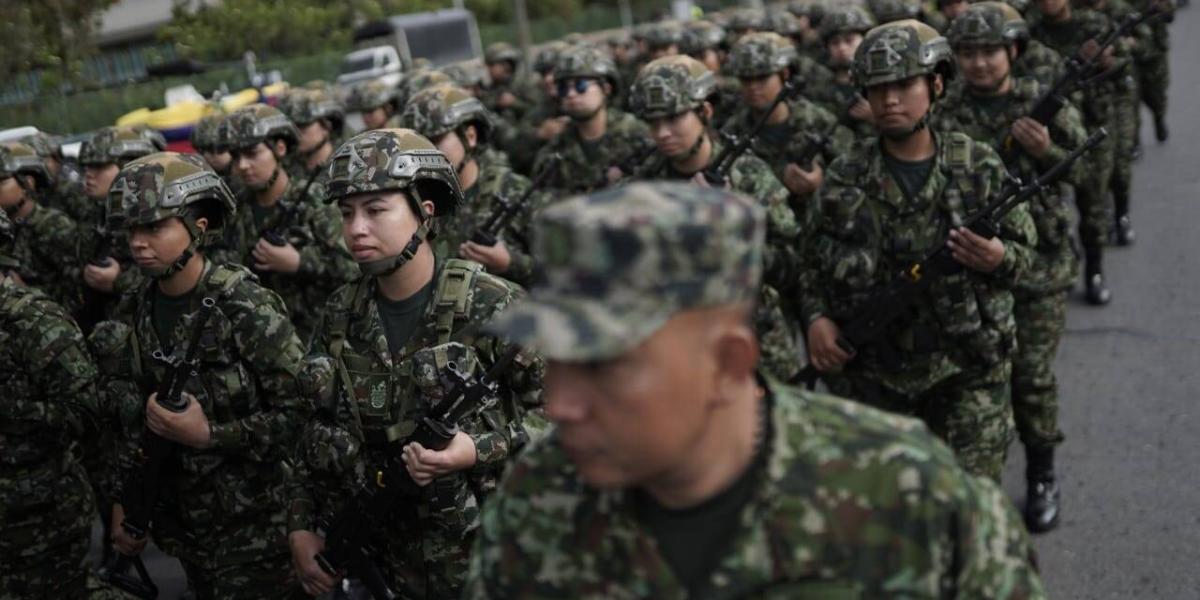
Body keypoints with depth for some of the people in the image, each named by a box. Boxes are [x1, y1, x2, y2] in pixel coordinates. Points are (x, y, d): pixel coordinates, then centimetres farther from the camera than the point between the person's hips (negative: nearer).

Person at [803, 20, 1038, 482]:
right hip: (873, 373, 1)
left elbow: (1024, 252, 5)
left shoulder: (980, 167, -3)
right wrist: (817, 317, -8)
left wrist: (1000, 258, -17)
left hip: (968, 369, -1)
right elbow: (817, 261, 9)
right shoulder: (845, 179, -2)